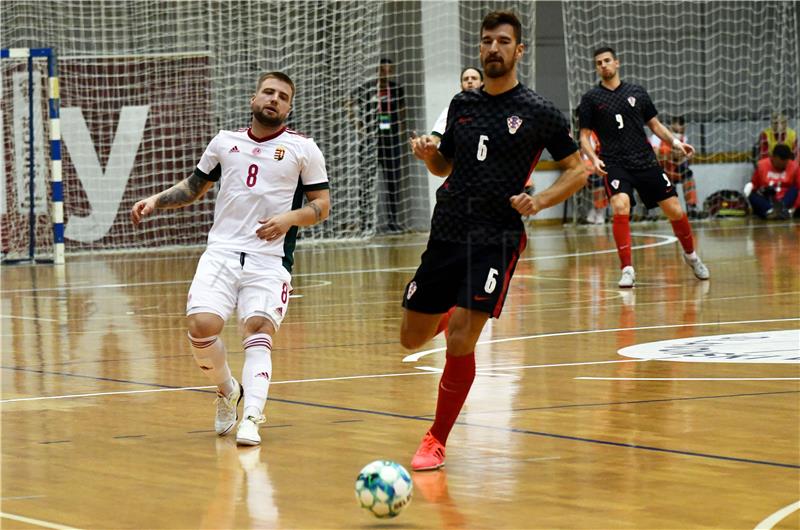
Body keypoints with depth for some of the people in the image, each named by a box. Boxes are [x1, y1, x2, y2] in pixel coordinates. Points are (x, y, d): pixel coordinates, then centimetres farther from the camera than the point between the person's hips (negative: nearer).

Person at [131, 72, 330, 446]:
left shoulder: (302, 149, 5)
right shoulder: (225, 142, 14)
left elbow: (322, 204, 6)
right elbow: (193, 187, 26)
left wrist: (290, 218, -13)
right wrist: (156, 200, 10)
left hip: (270, 258, -2)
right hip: (221, 251, 2)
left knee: (259, 328, -21)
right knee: (201, 325, -16)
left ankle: (251, 418, -26)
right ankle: (227, 392, 12)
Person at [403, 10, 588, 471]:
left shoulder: (538, 112, -4)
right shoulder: (462, 104, 10)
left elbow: (578, 169, 2)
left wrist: (538, 202, -14)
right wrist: (428, 153, -2)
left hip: (497, 240, -5)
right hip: (446, 236, 5)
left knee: (460, 343, -16)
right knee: (412, 338, 8)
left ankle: (437, 440, 0)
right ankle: (451, 314, 44)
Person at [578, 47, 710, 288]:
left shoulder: (637, 92, 9)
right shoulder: (591, 98, 3)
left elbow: (655, 124, 15)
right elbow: (584, 135, 4)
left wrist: (675, 141, -1)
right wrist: (594, 158, -15)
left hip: (646, 161, 2)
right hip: (615, 164, -2)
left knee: (674, 210, 2)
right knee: (621, 208, -27)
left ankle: (691, 255, 28)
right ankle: (627, 270, -20)